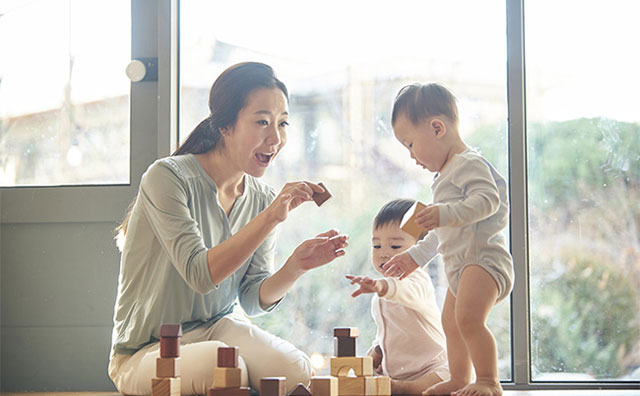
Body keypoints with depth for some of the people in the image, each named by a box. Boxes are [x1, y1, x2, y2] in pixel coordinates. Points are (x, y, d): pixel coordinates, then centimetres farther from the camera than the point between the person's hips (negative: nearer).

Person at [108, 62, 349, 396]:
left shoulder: (262, 199, 2)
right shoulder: (168, 177, -18)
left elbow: (253, 300, -1)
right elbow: (199, 275, -29)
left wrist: (296, 266, -21)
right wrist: (270, 217, -36)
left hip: (217, 329, 5)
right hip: (144, 352, -5)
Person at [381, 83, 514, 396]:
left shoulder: (469, 164, -11)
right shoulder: (446, 173, 22)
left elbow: (487, 200, -28)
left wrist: (446, 213, -36)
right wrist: (416, 256, 34)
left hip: (483, 257, -12)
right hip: (459, 263, 12)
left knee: (468, 317, -25)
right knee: (450, 320, 20)